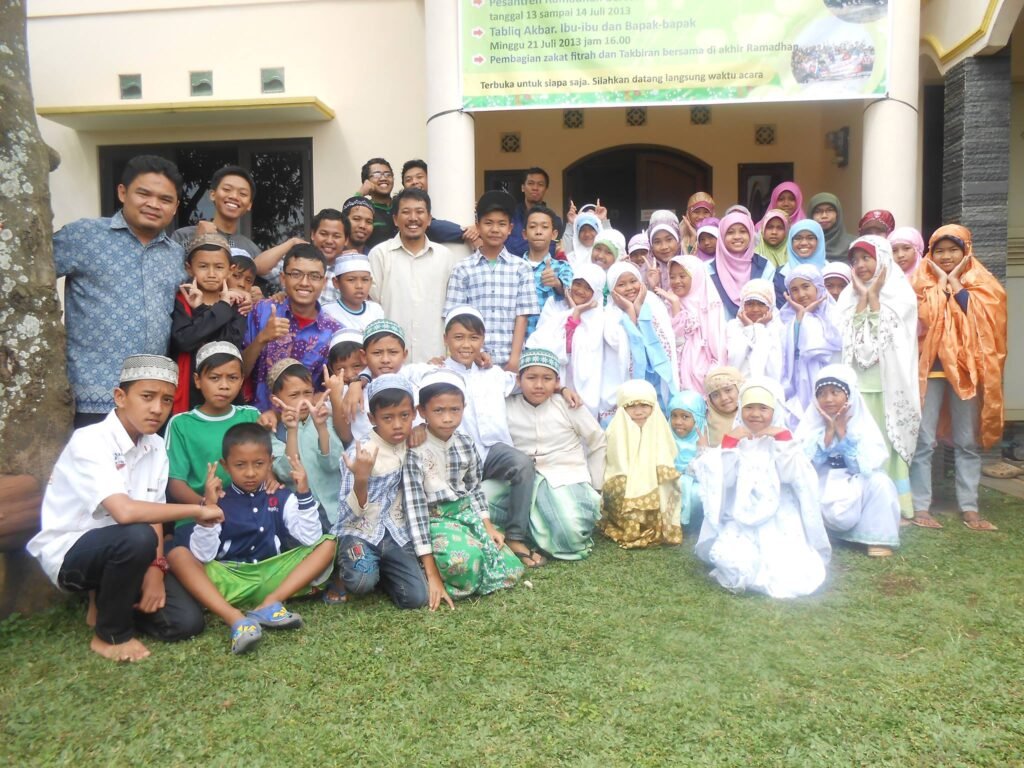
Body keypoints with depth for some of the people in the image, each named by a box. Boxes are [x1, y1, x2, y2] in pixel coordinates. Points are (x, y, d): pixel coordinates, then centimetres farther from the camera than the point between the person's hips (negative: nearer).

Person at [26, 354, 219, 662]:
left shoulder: (155, 446, -2)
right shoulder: (89, 442, -24)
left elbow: (154, 515, -1)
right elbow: (126, 512, -38)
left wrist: (155, 568, -16)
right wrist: (198, 510, -28)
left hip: (118, 550, 6)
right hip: (69, 553, -6)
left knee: (186, 621, -10)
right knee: (137, 537, -37)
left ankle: (108, 602, 17)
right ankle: (111, 634, -11)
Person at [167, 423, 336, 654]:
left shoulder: (281, 497, 3)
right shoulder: (218, 500, -2)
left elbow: (311, 539, -8)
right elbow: (203, 556, -12)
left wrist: (304, 494, -15)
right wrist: (208, 507, -22)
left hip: (271, 577, 2)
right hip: (227, 580, -1)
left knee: (328, 544, -12)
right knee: (177, 554, -24)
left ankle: (269, 605, -26)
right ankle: (236, 619, -38)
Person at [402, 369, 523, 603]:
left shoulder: (466, 445, 1)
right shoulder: (415, 453, -17)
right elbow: (415, 508, -20)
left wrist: (488, 525, 1)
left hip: (468, 515, 7)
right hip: (435, 521, -6)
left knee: (511, 569, -6)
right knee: (464, 560, -37)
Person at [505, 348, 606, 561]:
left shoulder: (568, 405, -3)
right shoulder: (507, 407, -1)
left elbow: (598, 445, 6)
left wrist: (594, 488, 8)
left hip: (566, 477, -2)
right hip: (524, 479, 2)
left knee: (571, 533, -30)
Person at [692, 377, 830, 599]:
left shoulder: (783, 438, 6)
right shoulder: (736, 440, 7)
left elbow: (792, 476, -10)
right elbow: (724, 479, -6)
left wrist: (783, 439, -12)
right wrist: (729, 443, -9)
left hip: (780, 522, 0)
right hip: (741, 521, 0)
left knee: (794, 577, -19)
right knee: (731, 560, -28)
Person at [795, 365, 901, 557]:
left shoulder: (863, 423, -5)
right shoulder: (810, 422, -5)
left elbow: (867, 465, -16)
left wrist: (842, 432, -20)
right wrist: (829, 432, -21)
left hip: (857, 489, 1)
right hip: (823, 490, -1)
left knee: (880, 482, -28)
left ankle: (877, 538, -15)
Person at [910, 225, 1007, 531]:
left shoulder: (980, 282, 8)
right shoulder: (922, 282, 5)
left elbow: (980, 318, -10)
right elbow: (924, 317, -8)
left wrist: (956, 282, -8)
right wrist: (941, 282, -6)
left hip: (967, 368, 2)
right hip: (929, 367, -1)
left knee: (968, 442, 6)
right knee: (924, 441, -4)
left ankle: (970, 508, 13)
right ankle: (920, 507, 2)